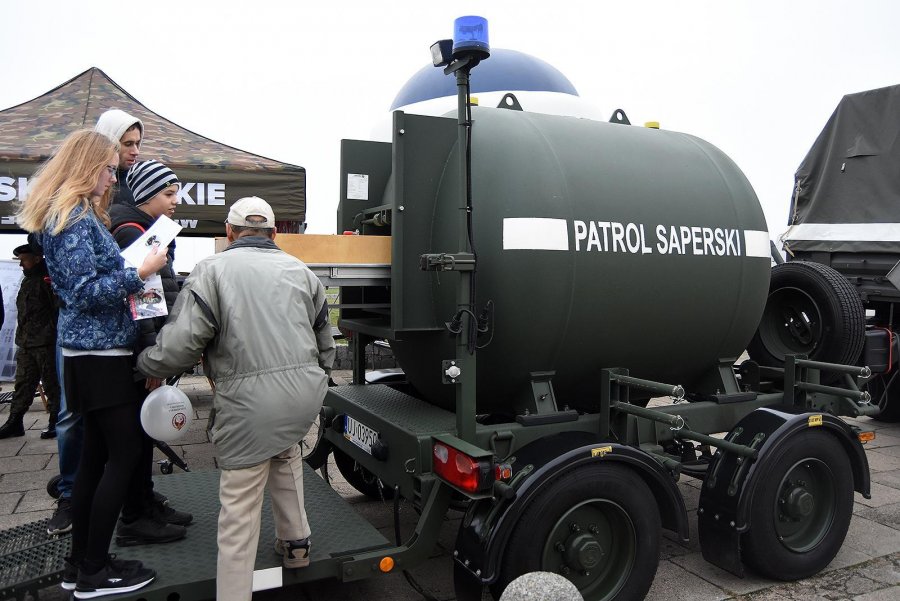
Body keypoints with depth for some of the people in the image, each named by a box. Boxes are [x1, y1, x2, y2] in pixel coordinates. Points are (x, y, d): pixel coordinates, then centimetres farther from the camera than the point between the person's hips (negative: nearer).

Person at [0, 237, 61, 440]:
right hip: (26, 343, 9)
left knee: (51, 384, 1)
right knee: (22, 384, 11)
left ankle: (55, 421, 10)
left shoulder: (48, 278, -11)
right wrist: (22, 337, 20)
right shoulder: (28, 280, 17)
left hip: (46, 343, -9)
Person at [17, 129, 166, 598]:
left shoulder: (79, 214, 17)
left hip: (91, 352, 10)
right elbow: (84, 292, -19)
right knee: (125, 453, -5)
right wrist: (138, 274, -19)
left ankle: (80, 563, 23)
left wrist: (131, 285, 16)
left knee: (96, 454, 13)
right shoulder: (73, 218, -14)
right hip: (98, 353, -10)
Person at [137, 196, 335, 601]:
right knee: (285, 450, 34)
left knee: (239, 506, 4)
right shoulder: (301, 271, 14)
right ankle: (295, 543, 41)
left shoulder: (212, 270, 0)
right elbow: (326, 347, 19)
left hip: (249, 401, -5)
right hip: (306, 393, 6)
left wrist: (146, 364, 11)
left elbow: (179, 346, -9)